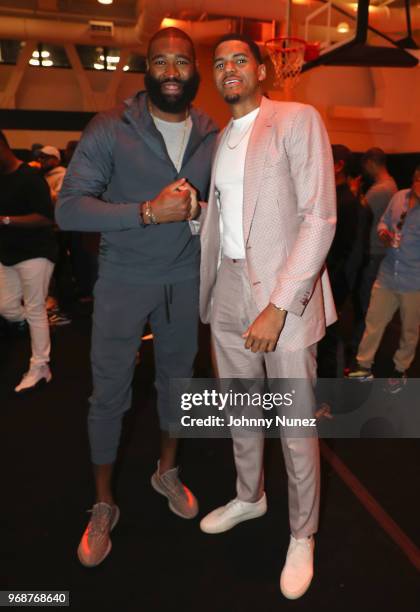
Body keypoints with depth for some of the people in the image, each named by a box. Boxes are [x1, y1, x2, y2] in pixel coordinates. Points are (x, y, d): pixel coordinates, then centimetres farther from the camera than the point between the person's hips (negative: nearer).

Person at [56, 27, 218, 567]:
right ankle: (103, 506, 25)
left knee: (177, 378, 16)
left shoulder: (212, 137, 2)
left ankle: (167, 471, 41)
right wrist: (149, 211, -28)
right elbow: (69, 209, -18)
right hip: (123, 280, -3)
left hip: (185, 280, 4)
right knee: (110, 394, 3)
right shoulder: (110, 129, -10)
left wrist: (200, 212, -13)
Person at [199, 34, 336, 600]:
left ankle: (302, 536, 27)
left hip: (284, 294, -6)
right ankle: (249, 497, 42)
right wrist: (208, 291, 6)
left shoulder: (298, 120, -5)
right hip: (229, 291, 6)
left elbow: (320, 219, -14)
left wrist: (278, 307, -21)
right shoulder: (219, 139, 15)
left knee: (296, 425, 4)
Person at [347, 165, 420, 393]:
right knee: (373, 321, 10)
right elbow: (383, 222, 14)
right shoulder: (399, 197, 3)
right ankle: (364, 366, 25)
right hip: (387, 274, 4)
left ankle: (400, 369, 32)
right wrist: (383, 233, -7)